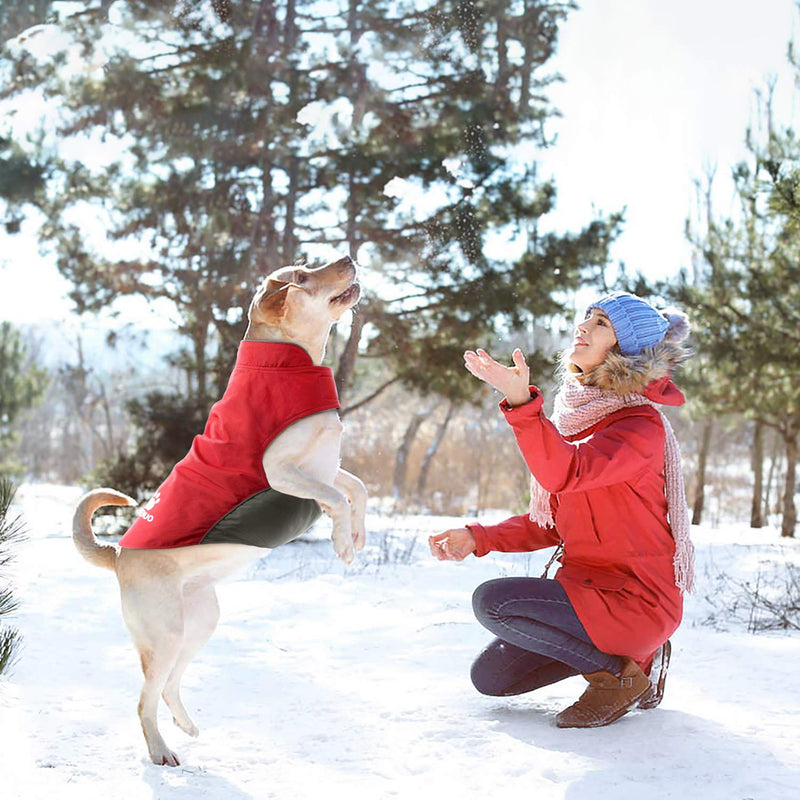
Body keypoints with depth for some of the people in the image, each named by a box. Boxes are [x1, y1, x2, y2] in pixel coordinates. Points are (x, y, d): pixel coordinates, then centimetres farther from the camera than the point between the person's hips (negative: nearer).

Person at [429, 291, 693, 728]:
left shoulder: (641, 423, -16)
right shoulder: (576, 418, 10)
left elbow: (564, 475, -34)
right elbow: (552, 523, 14)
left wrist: (521, 402, -46)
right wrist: (479, 538, 1)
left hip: (636, 599, -9)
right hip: (586, 586, 9)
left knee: (493, 600, -24)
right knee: (490, 676, 9)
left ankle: (620, 674, -7)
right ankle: (626, 653, 17)